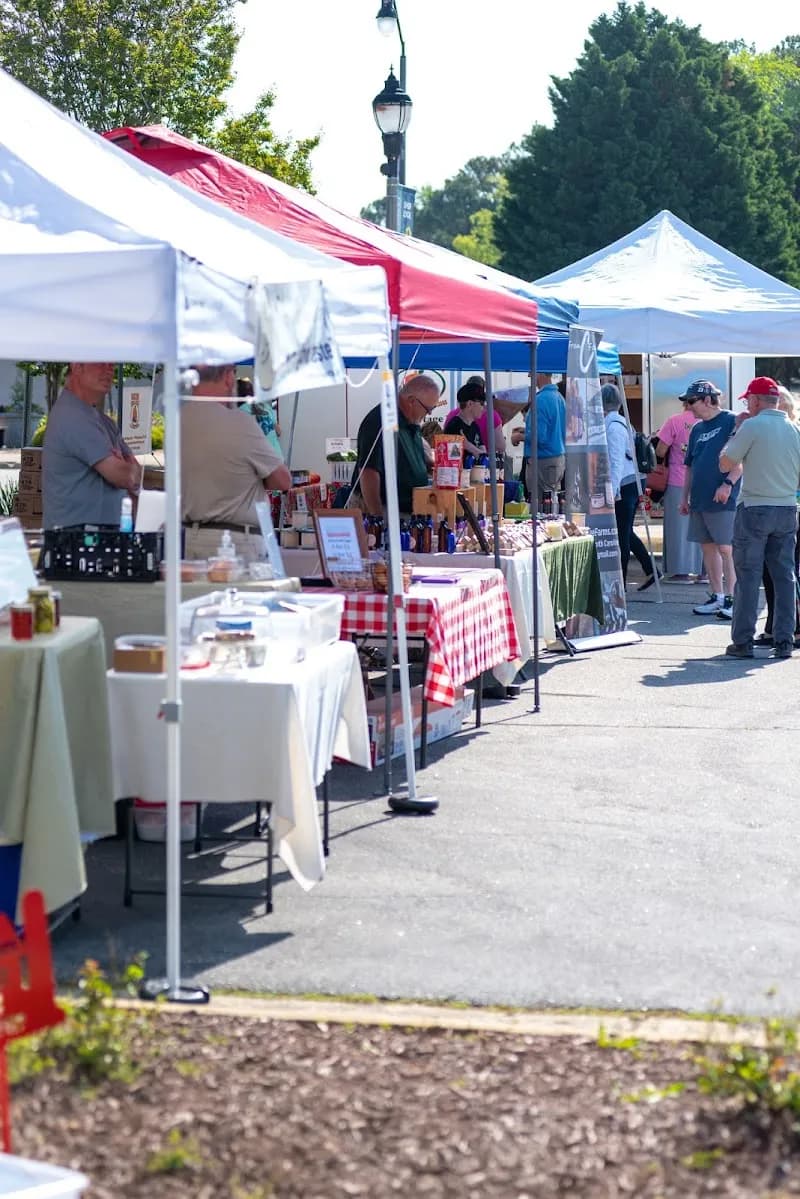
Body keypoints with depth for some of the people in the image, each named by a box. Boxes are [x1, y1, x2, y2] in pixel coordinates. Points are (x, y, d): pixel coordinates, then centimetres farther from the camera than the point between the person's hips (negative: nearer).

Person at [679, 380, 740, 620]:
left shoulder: (731, 422, -6)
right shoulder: (697, 429, 17)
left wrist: (728, 483, -22)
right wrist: (685, 497, 19)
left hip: (723, 500, -8)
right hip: (699, 499, 8)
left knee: (726, 548, -7)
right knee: (707, 547, 9)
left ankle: (731, 599, -4)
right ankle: (716, 597, 16)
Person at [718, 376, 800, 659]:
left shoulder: (752, 426, -10)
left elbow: (725, 464, -5)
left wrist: (735, 433, 6)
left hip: (755, 509, -4)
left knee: (748, 576, 0)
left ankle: (742, 641, 1)